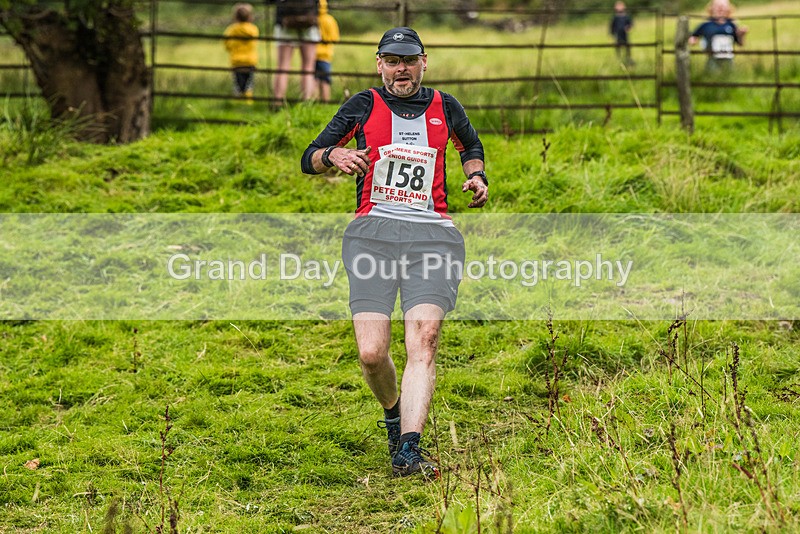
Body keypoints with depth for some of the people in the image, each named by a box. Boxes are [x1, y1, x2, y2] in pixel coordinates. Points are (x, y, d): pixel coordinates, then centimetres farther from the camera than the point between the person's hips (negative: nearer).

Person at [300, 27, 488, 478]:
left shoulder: (445, 108, 17)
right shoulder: (364, 106, 12)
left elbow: (472, 146, 38)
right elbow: (309, 160, 14)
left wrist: (477, 175, 16)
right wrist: (334, 156, -9)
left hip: (432, 233, 1)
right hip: (373, 231, -1)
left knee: (424, 339, -21)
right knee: (372, 353, -12)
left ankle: (409, 448, -29)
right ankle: (393, 413, 22)